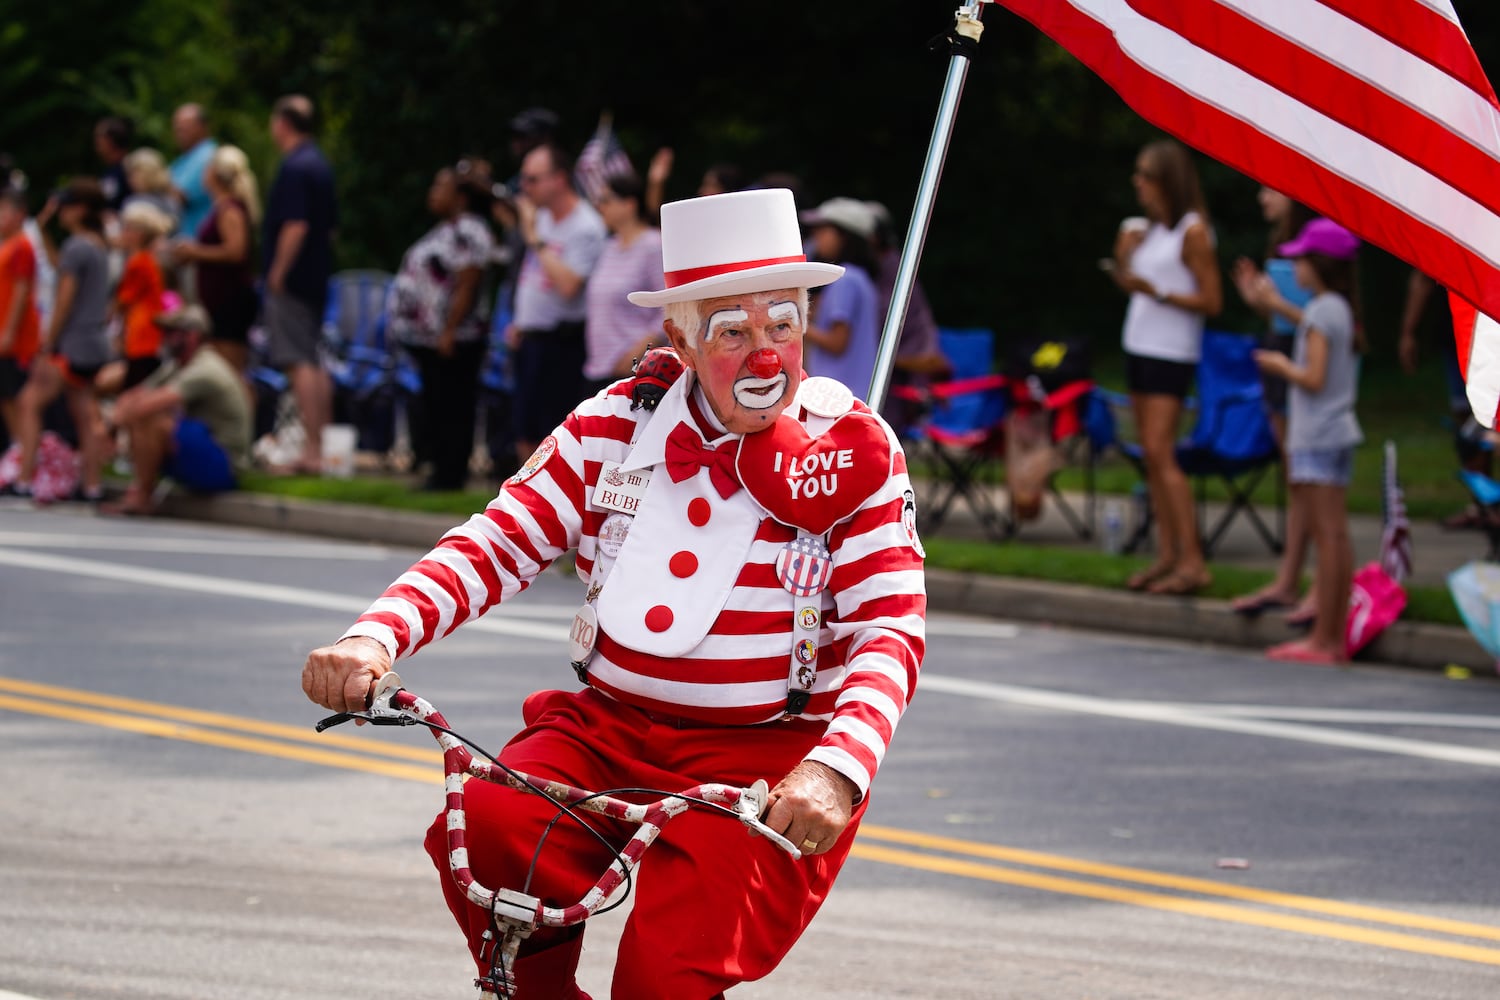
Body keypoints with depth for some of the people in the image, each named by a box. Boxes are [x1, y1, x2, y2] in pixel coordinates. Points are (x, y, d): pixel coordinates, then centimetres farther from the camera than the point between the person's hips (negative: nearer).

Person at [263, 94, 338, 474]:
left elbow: (295, 226, -23)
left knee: (299, 364, -10)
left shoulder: (294, 168, -15)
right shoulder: (320, 164, 14)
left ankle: (311, 451, -14)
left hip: (291, 281, -10)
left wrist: (277, 273, -18)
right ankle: (320, 448, 15)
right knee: (315, 364, 13)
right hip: (317, 278, 10)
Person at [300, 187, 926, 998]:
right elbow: (498, 543, 0)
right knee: (481, 833, -26)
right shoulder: (616, 427, 5)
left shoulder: (854, 450, -3)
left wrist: (838, 770, -29)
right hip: (609, 732, 3)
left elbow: (891, 629, -9)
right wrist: (375, 638, -20)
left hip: (769, 761, -3)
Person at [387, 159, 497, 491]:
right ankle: (442, 472, 18)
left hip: (451, 341, -11)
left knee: (451, 410, -6)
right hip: (429, 338, 11)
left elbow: (466, 288, -20)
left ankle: (450, 475, -4)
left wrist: (448, 333, -23)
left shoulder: (469, 233, -15)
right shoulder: (447, 230, 18)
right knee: (435, 408, 13)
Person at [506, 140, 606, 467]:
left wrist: (536, 240, -21)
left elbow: (568, 285, -26)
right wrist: (519, 322, 15)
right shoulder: (542, 216, 12)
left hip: (560, 343, -9)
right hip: (529, 339, 9)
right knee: (527, 441, 12)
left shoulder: (585, 227, -14)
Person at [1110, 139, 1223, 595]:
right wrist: (1123, 258, 2)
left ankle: (1193, 561, -15)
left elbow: (1211, 301, -13)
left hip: (1171, 352, -8)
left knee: (1160, 452, -14)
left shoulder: (1191, 232, -10)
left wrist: (1158, 292, -20)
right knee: (1151, 455, 6)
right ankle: (1167, 555, 8)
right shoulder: (1147, 229, 13)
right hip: (1139, 347, 8)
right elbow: (1127, 281, 20)